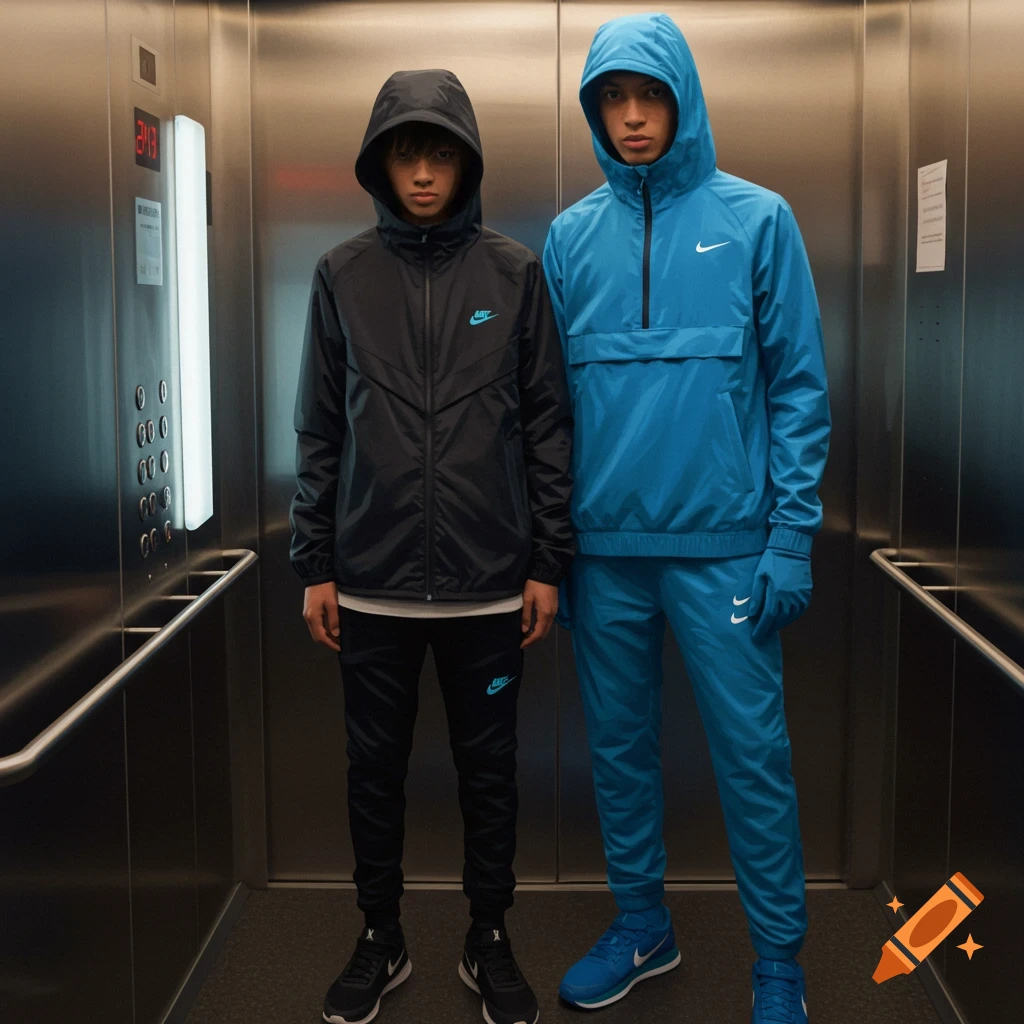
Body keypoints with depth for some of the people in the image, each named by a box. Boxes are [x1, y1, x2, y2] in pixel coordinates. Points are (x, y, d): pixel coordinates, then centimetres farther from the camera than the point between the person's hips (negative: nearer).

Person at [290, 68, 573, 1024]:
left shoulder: (515, 272, 1)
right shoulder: (342, 275, 3)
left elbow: (548, 424, 2)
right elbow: (318, 430, 5)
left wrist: (548, 562, -1)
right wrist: (314, 565, 2)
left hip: (488, 582, -1)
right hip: (371, 581, 1)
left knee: (488, 768, 10)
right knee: (374, 767, 11)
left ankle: (488, 940, 29)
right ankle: (380, 940, 30)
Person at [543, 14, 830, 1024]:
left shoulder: (755, 220, -1)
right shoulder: (569, 236, 7)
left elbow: (799, 386, -2)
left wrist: (792, 535, -8)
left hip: (724, 543, -3)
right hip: (603, 544, 3)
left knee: (751, 754, 3)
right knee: (617, 744, 13)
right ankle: (640, 926, 32)